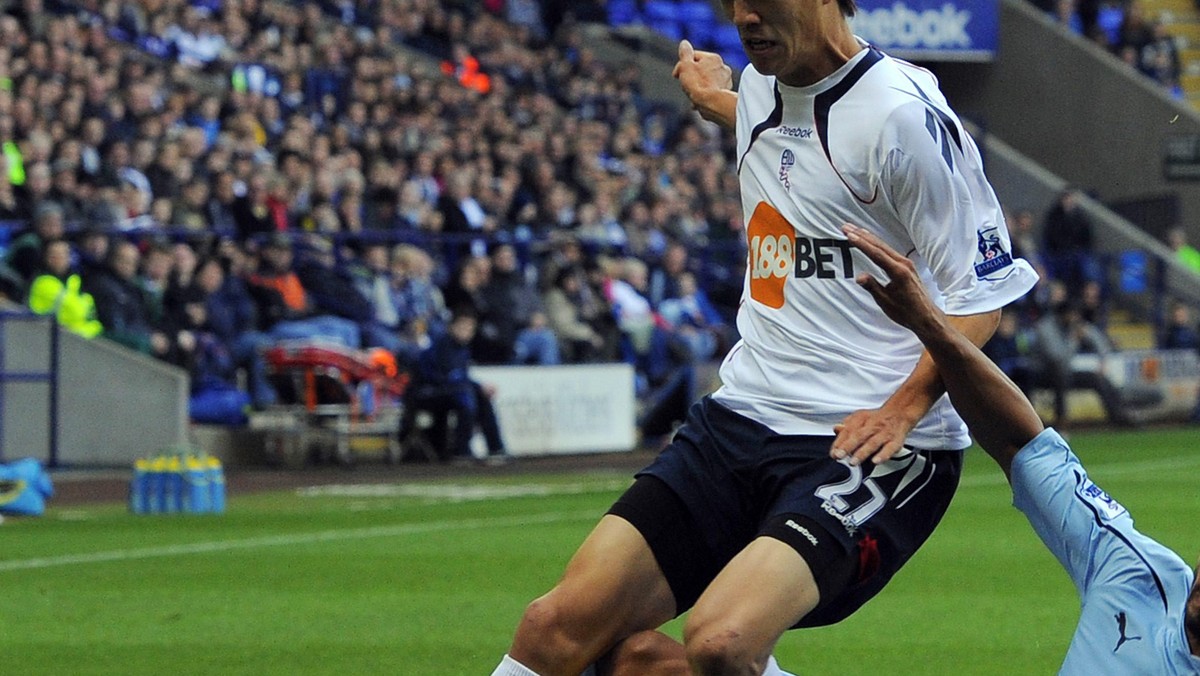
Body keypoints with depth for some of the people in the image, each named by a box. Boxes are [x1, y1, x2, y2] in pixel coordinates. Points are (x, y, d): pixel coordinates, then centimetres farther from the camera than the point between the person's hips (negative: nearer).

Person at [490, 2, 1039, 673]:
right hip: (741, 417, 8)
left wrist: (902, 409, -21)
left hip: (865, 443, -8)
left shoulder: (903, 112, -13)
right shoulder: (757, 87, 11)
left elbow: (984, 293, -11)